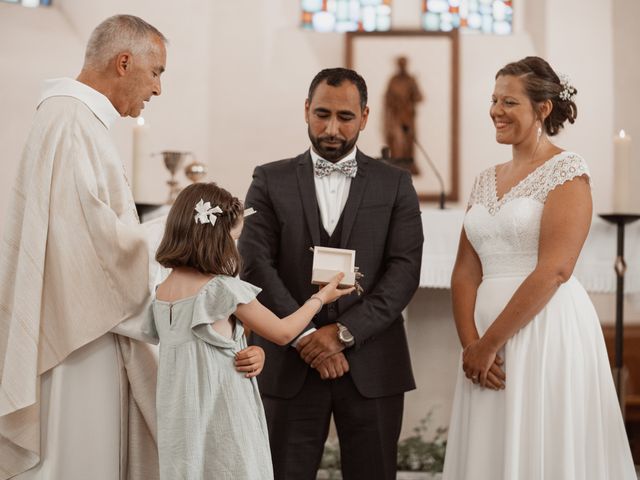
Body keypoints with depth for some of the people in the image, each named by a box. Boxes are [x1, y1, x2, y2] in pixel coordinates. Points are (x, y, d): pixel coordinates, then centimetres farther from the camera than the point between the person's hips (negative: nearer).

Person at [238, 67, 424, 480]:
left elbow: (405, 271, -3)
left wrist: (343, 332, -14)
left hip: (372, 367, 0)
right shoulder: (271, 181, 7)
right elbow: (255, 266, -3)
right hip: (290, 365, 0)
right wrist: (305, 336, -13)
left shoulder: (395, 184, 7)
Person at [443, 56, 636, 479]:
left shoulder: (567, 171, -6)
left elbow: (554, 269, -16)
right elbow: (466, 270, 9)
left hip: (546, 333, -6)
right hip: (486, 345, 6)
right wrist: (471, 344, -6)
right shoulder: (487, 180, 14)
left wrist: (488, 344, -14)